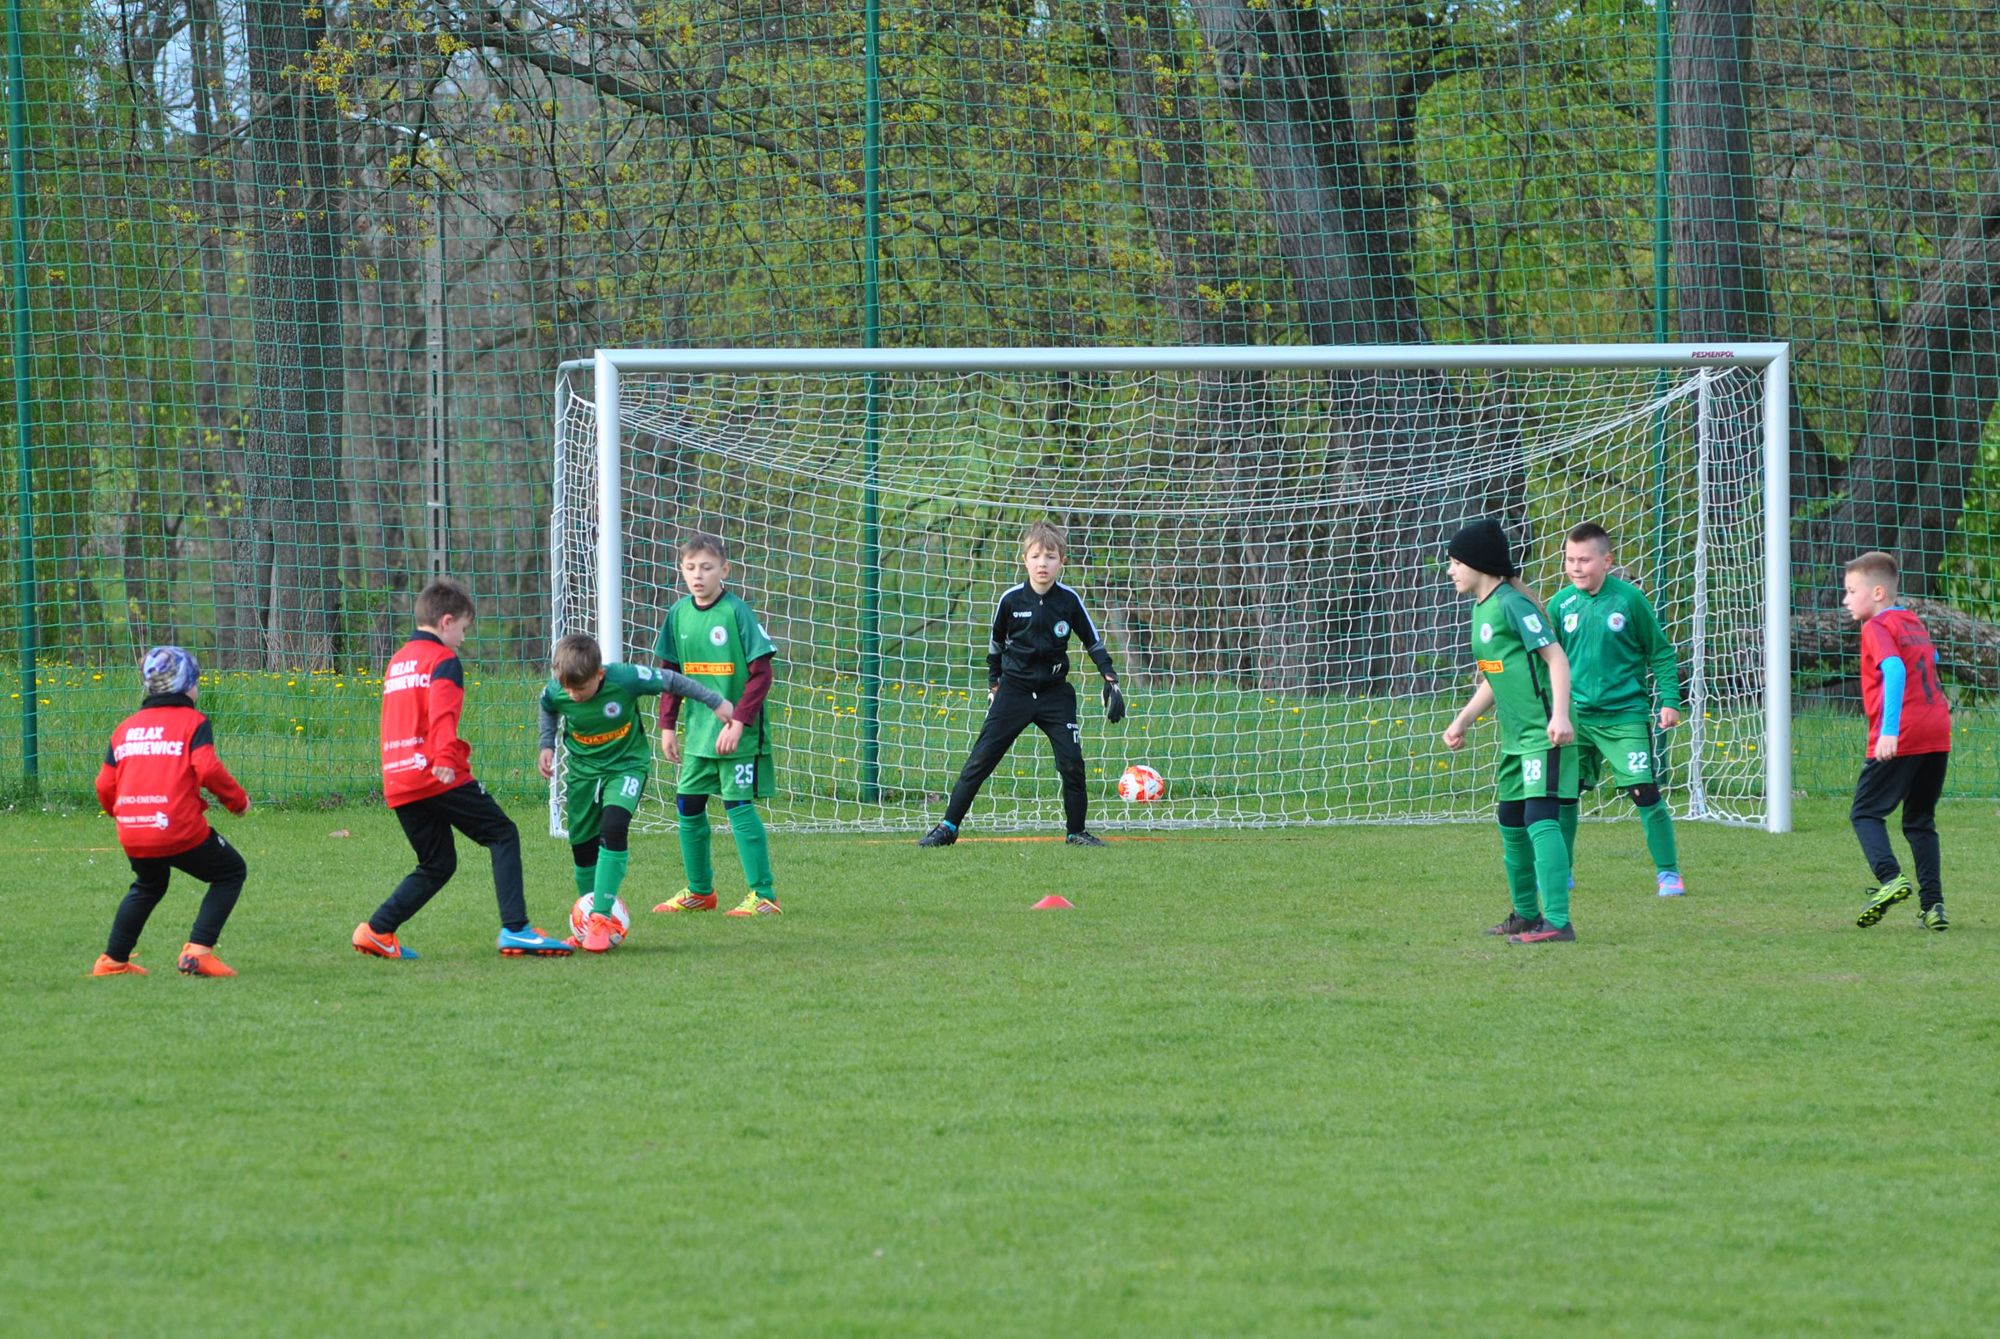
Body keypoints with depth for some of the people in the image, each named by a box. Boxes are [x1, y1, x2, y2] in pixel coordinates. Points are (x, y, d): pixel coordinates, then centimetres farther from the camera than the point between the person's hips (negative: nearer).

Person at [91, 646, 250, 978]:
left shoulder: (125, 727, 16)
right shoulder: (193, 722, 1)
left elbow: (105, 786, 14)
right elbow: (208, 769, -13)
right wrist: (238, 800, 3)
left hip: (132, 835, 6)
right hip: (180, 830, -6)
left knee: (148, 887, 33)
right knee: (231, 872, 14)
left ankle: (113, 960, 31)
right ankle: (198, 950, -1)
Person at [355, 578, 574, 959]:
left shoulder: (396, 662, 22)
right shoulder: (443, 660, -4)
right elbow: (442, 712, -20)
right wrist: (445, 756, -31)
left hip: (398, 782, 8)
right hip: (439, 778, -8)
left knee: (436, 864, 16)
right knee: (503, 835, 0)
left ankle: (377, 930, 4)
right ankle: (515, 930, -13)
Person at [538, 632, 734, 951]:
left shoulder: (625, 679, -27)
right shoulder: (557, 692, -17)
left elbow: (670, 681, -10)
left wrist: (715, 702, -2)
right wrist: (547, 745, 1)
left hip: (626, 766, -4)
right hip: (583, 770, 4)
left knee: (613, 828, -26)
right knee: (582, 846, 6)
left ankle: (602, 918, -26)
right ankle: (588, 924, 25)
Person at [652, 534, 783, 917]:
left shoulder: (736, 612, -12)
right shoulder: (679, 613, 5)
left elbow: (761, 673, -13)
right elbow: (669, 674, 14)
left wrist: (738, 721, -19)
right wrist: (667, 726, 9)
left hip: (737, 732, -6)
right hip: (698, 731, 6)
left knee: (739, 805, -8)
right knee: (688, 806, 9)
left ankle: (763, 895, -2)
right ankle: (700, 891, 24)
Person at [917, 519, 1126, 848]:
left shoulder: (1069, 601, -6)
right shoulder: (1011, 599, -7)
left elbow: (1093, 642, 5)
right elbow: (996, 643, 9)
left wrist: (1110, 680, -1)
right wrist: (993, 684, 13)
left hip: (1055, 692, 1)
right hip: (1014, 690, -1)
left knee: (1072, 762, -7)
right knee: (981, 759, -5)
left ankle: (1076, 831, 9)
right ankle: (948, 827, -1)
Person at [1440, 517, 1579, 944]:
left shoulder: (1512, 604, -13)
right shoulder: (1481, 609, 15)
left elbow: (1556, 657, -18)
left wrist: (1559, 715, -27)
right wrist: (1463, 720, 21)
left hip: (1543, 732, -10)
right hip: (1515, 735, 10)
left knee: (1539, 816, -18)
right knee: (1511, 823, 17)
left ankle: (1557, 922, -24)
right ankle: (1525, 915, 32)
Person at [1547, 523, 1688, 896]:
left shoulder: (1629, 599, -6)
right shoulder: (1560, 605, 3)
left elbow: (1661, 652, 3)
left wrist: (1669, 700, -2)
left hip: (1626, 715, -3)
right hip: (1577, 717, 3)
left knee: (1645, 792, -8)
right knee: (1562, 792, 5)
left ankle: (1668, 872, 2)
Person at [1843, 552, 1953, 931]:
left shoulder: (1878, 627, -6)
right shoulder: (1914, 623, 18)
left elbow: (1895, 670, -22)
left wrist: (1889, 729, -28)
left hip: (1900, 739, -7)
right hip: (1938, 733, 7)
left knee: (1865, 811, 2)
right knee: (1920, 820, 14)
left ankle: (1890, 878, -20)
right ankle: (1933, 904, 5)